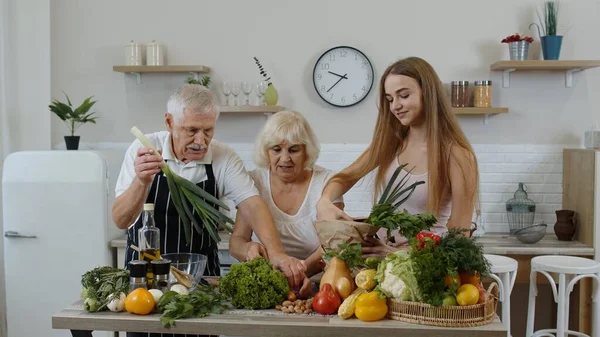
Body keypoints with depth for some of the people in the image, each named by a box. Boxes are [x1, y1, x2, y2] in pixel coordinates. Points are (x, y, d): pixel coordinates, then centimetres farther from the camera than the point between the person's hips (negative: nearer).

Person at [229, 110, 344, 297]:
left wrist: (304, 269, -29)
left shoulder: (326, 181, -1)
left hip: (313, 285, -2)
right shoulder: (254, 182, 4)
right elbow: (236, 241, 0)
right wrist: (248, 248, -23)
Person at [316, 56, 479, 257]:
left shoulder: (455, 153, -11)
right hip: (380, 252, 4)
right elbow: (345, 177, 12)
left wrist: (401, 254, -23)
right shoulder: (391, 141, 5)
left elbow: (459, 234, -10)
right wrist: (324, 202, -10)